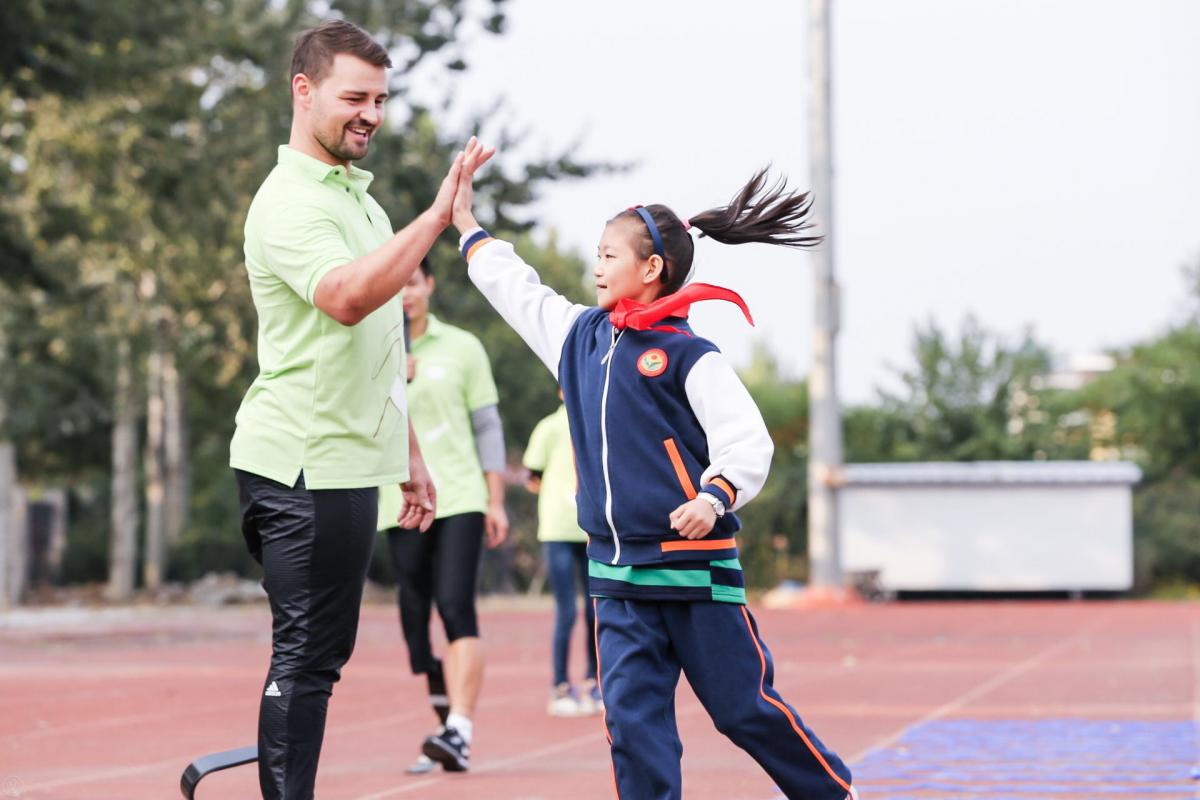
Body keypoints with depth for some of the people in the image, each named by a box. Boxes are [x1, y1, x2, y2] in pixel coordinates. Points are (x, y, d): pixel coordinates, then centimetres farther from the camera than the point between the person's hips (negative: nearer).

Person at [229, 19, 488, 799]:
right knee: (305, 658, -8)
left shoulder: (359, 197, 18)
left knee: (320, 654, 11)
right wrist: (439, 215, -35)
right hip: (303, 465, -9)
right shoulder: (291, 202, -13)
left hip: (348, 463, 10)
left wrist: (409, 453, 25)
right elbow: (346, 297, -34)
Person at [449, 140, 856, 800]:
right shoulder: (581, 337, 10)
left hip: (696, 565, -6)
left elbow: (747, 443, -14)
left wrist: (714, 498, -31)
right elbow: (516, 289, 24)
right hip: (617, 575, 6)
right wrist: (464, 220, 27)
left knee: (744, 707, 2)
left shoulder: (689, 356, -10)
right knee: (631, 712, -3)